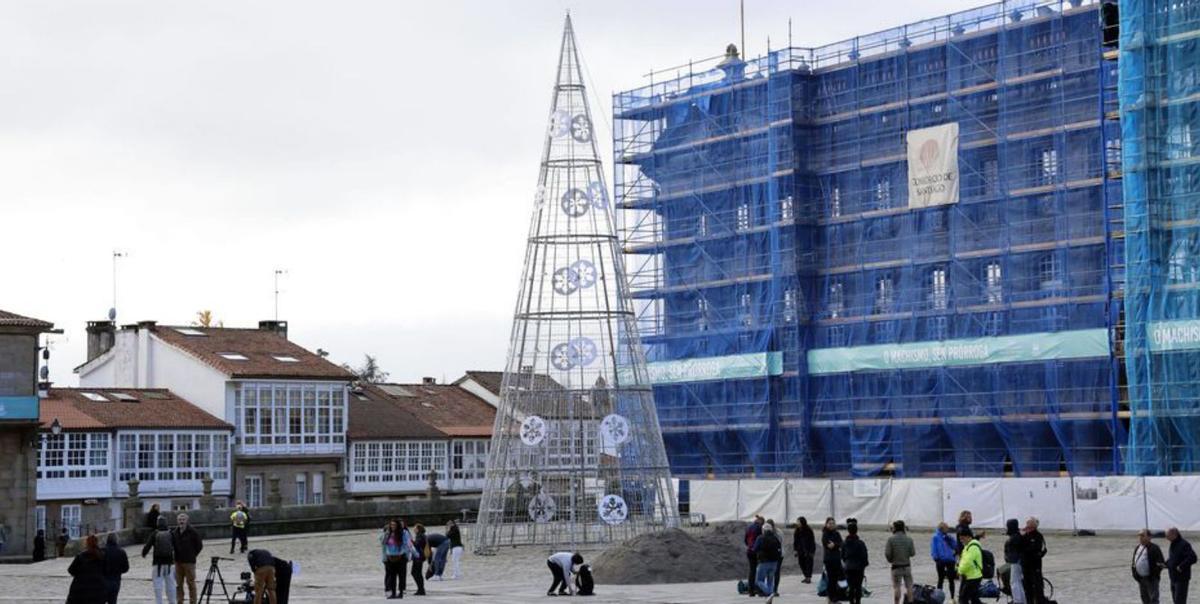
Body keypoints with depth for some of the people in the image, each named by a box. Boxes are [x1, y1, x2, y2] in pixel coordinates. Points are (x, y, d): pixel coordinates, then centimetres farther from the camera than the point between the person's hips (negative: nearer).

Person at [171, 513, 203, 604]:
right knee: (178, 584, 10)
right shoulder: (174, 532, 7)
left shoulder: (192, 532, -7)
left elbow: (199, 545, -2)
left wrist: (193, 555, -1)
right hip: (178, 562, 5)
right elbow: (172, 545, 17)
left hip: (189, 562, -5)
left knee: (191, 583, -2)